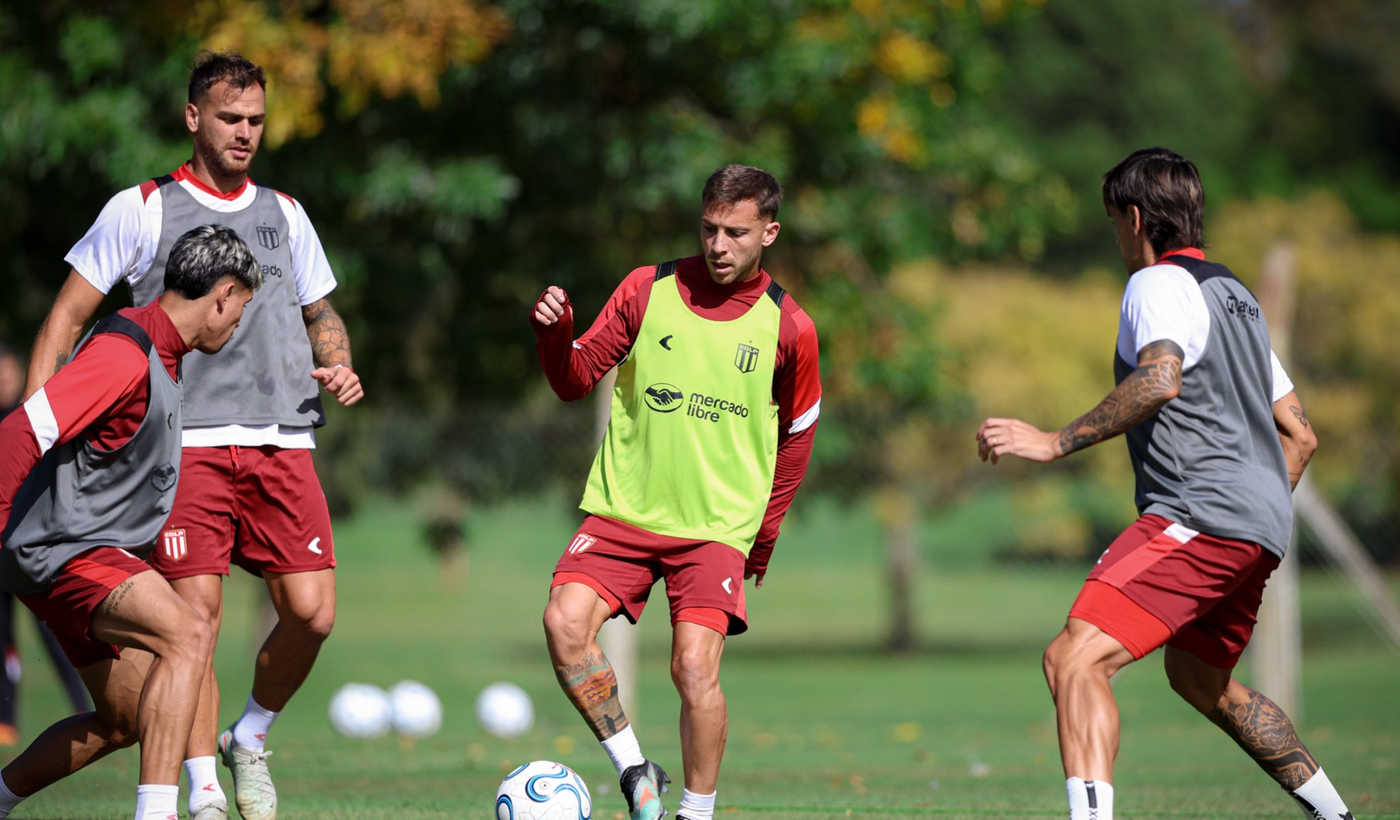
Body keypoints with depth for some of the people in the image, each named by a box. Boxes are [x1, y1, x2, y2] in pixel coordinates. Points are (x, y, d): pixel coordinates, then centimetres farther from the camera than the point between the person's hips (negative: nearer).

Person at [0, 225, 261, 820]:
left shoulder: (159, 357, 14)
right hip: (58, 548, -11)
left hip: (94, 553, 11)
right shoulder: (125, 352, -19)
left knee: (129, 720, 16)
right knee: (188, 635, -29)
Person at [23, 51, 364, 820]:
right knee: (196, 612, -11)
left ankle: (250, 739, 19)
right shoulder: (141, 210, 6)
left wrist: (338, 365, 7)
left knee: (311, 611, -8)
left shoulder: (284, 214, 18)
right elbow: (68, 315, 6)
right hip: (188, 444, -3)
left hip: (282, 441, 3)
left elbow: (321, 314, 30)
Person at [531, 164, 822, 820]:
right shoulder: (648, 290, 1)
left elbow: (796, 434, 13)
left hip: (717, 526, -2)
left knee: (695, 667, -16)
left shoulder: (788, 327, -1)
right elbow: (576, 380, 6)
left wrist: (765, 530, 15)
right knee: (565, 623, -19)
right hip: (624, 509, 2)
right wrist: (553, 334, -14)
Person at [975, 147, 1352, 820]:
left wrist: (1056, 442, -25)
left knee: (1074, 660, -20)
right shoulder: (1233, 294, 25)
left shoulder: (1160, 285, -5)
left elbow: (1160, 380, -26)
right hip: (1259, 527, 10)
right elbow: (1299, 434, 27)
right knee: (1201, 682, 31)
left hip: (1199, 514, -10)